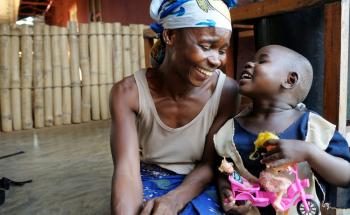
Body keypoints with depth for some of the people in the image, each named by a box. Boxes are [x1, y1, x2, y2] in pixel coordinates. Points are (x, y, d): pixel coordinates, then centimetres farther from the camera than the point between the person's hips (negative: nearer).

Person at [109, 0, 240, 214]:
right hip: (149, 181, 0)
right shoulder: (128, 92, -17)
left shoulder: (227, 91, -15)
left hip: (197, 184, 1)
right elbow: (126, 170, -25)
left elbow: (209, 163, -10)